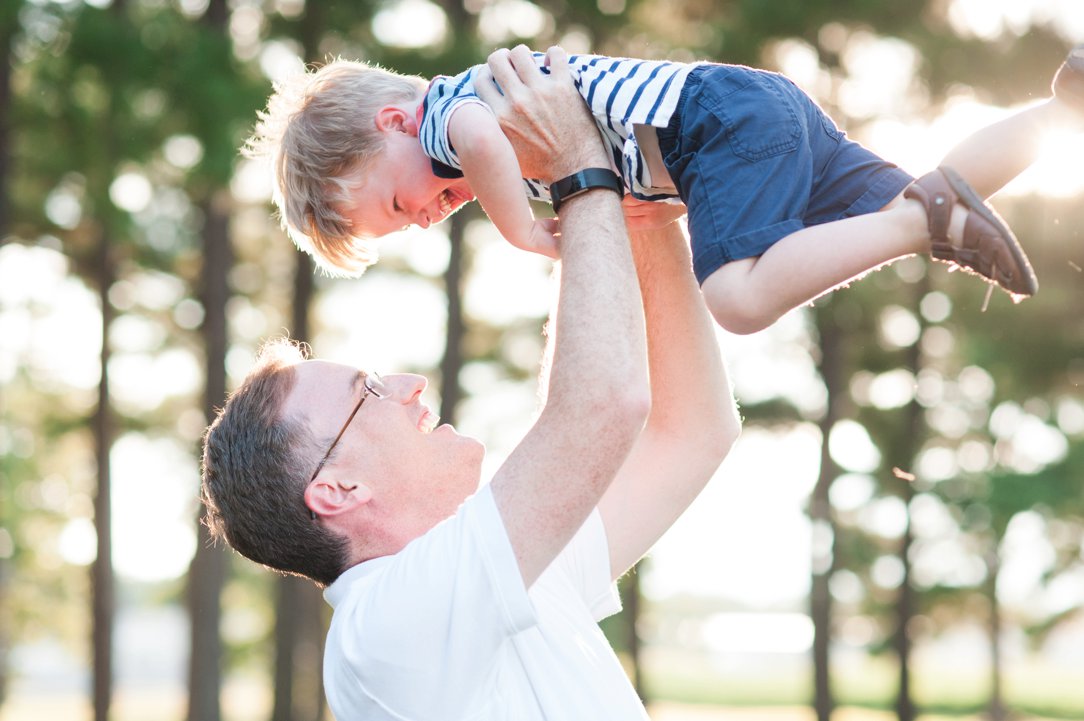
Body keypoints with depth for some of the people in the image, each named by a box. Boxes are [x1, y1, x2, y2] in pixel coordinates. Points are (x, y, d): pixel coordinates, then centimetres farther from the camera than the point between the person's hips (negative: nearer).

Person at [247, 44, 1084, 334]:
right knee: (915, 200, 13)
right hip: (769, 108, 10)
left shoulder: (443, 110, -8)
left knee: (742, 297, -28)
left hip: (725, 116, -10)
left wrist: (525, 233, -21)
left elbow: (484, 138, -33)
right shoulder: (481, 119, 21)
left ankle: (930, 217, -25)